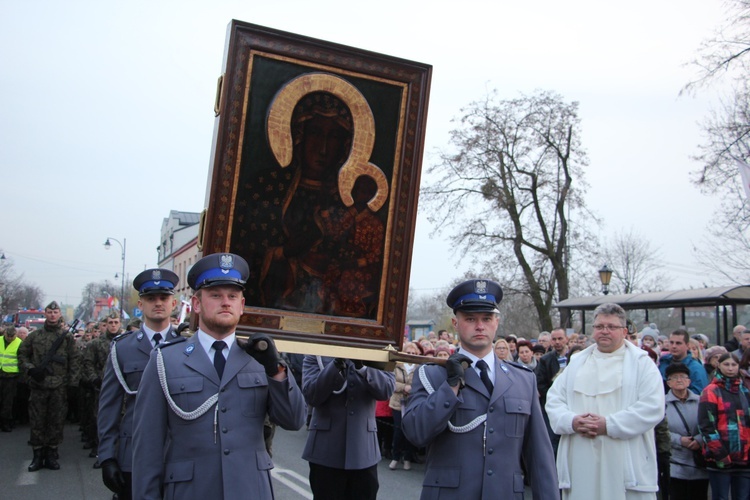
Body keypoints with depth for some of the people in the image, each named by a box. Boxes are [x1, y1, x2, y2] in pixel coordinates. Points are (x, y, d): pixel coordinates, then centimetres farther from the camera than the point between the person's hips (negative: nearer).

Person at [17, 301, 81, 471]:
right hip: (38, 386, 1)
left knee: (56, 422, 5)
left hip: (59, 387, 0)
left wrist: (73, 382, -3)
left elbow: (75, 360, 3)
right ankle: (38, 456, 16)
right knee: (37, 422, 5)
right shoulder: (34, 335, 6)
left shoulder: (67, 337, 4)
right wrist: (30, 369, -7)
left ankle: (51, 455, 16)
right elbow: (22, 354, 10)